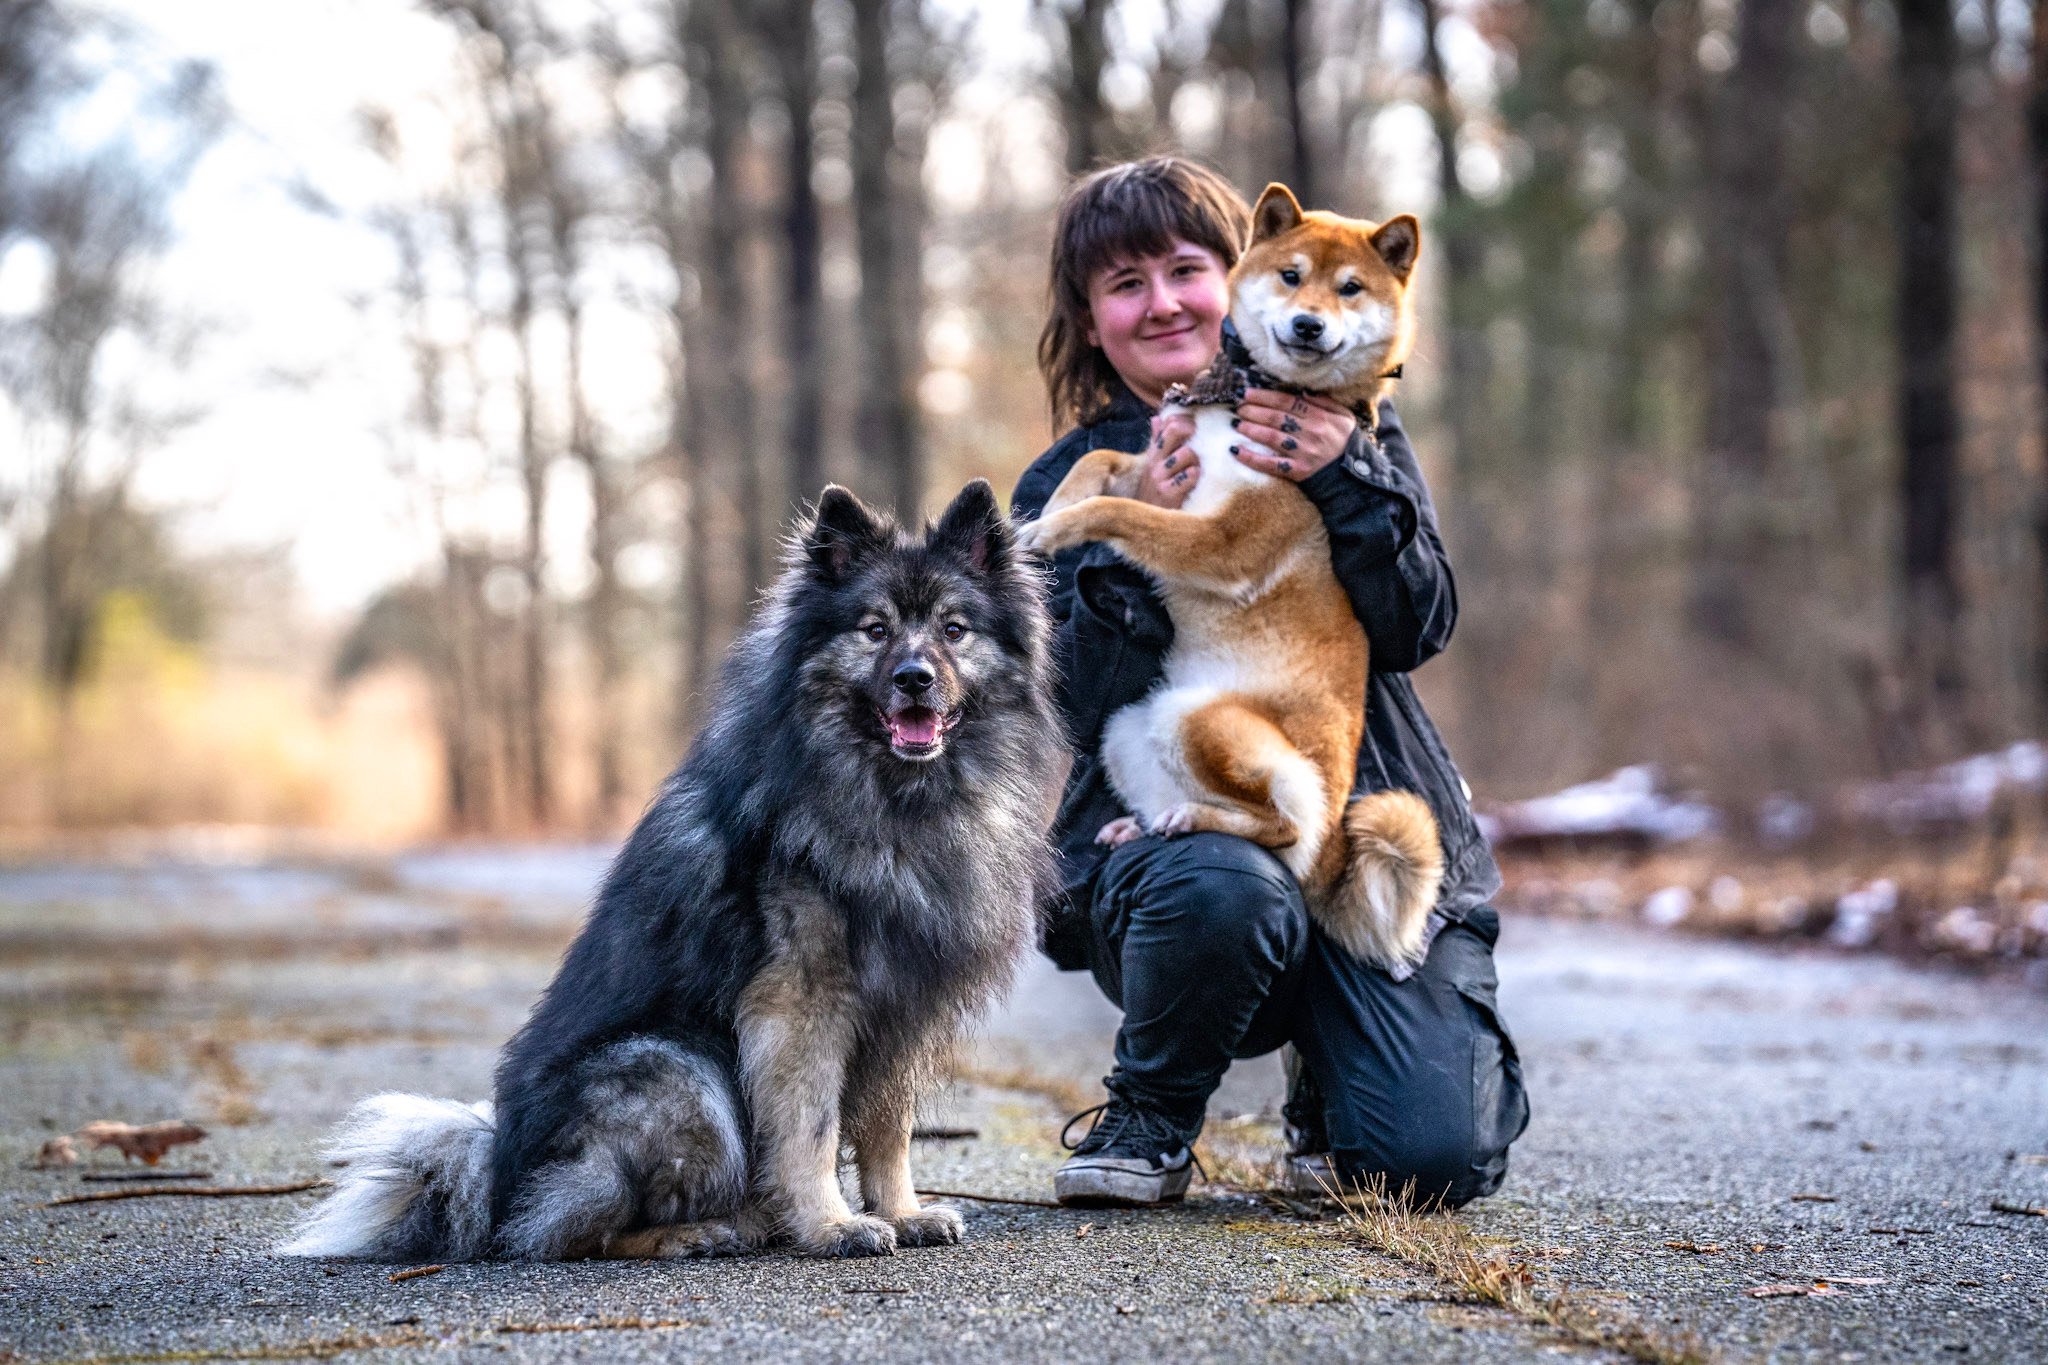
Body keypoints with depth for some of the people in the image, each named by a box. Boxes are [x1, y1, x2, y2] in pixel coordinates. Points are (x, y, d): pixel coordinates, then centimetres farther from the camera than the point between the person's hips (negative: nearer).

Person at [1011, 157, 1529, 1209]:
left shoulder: (1346, 429, 8)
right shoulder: (1065, 488, 6)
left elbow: (1419, 630, -5)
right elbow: (1079, 707, -7)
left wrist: (1347, 479, -19)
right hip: (1160, 828, -1)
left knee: (1433, 1157, -19)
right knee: (1222, 889, -40)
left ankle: (1330, 1074, 19)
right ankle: (1149, 1118, -7)